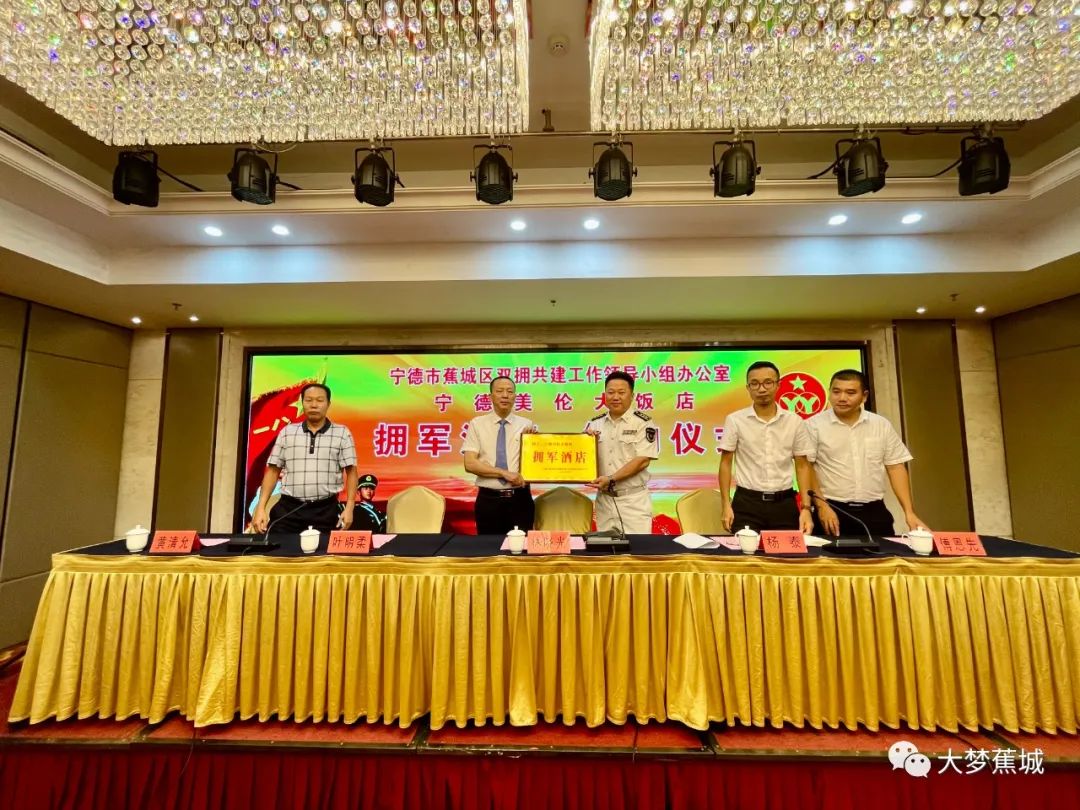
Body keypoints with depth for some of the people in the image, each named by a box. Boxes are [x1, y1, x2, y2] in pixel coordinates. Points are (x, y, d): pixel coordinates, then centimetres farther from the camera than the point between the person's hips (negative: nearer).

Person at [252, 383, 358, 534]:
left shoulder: (342, 433, 1)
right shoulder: (287, 432, 8)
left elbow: (351, 472, -1)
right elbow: (273, 470, 9)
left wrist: (349, 507, -9)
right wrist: (261, 507, 0)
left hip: (326, 511, -1)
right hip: (288, 508, 2)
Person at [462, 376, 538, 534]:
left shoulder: (527, 425, 4)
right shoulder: (477, 424, 1)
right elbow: (470, 464, -8)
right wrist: (504, 473, -17)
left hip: (520, 498, 1)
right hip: (488, 499, 0)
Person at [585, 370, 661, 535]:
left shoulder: (643, 423, -7)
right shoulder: (594, 424, 6)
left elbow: (642, 460, -14)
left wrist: (611, 479, -21)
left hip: (634, 500, -4)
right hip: (604, 499, 4)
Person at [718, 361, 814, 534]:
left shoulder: (795, 421, 1)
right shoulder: (735, 420, -4)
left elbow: (802, 466, 6)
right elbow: (726, 463, -1)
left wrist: (806, 508, -2)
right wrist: (727, 505, -7)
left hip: (784, 503, 2)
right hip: (747, 503, -2)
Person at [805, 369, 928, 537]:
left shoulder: (882, 425, 6)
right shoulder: (814, 425, -6)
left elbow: (896, 467, 8)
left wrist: (909, 512, 3)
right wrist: (822, 506, -12)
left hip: (874, 511, 4)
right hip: (833, 510, -3)